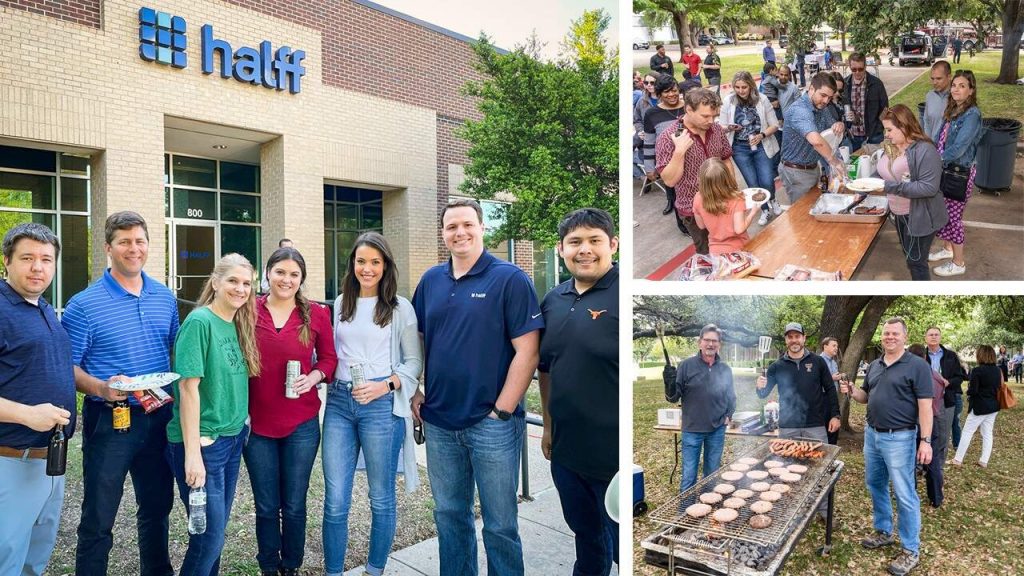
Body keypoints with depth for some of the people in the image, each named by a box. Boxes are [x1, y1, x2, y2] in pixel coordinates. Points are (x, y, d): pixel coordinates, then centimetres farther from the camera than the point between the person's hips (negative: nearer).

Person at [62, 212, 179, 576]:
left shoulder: (165, 298, 5)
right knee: (98, 520, 8)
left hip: (159, 418, 5)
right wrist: (101, 388, -26)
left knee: (157, 508, 20)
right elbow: (68, 367, -8)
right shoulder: (84, 304, -9)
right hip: (108, 420, -4)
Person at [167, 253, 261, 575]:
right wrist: (192, 453, -20)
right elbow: (188, 388, -18)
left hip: (234, 438, 7)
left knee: (217, 528, 18)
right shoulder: (199, 321, -15)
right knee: (210, 535, 1)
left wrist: (241, 423, 7)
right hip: (202, 443, -7)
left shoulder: (238, 325, 7)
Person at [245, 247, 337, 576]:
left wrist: (315, 376, -14)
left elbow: (329, 358, 6)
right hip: (256, 423, 1)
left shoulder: (316, 314, -4)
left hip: (301, 424, 0)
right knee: (266, 507, 14)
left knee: (294, 506, 12)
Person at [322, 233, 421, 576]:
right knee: (335, 502, 6)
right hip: (339, 403, 3)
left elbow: (414, 361, -1)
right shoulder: (341, 304, 12)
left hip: (382, 406, -3)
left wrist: (386, 385, -14)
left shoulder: (400, 307, -1)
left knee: (381, 498, 10)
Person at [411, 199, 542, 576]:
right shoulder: (431, 280, 7)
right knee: (449, 515, 20)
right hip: (438, 423, 5)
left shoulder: (510, 279, -9)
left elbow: (527, 351, -13)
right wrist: (415, 393, 5)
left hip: (491, 424, -5)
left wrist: (502, 411, -14)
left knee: (500, 524, 9)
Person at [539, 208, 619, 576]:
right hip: (566, 450, 6)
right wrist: (548, 426, 16)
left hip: (615, 454, -6)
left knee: (621, 545, 12)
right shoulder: (553, 301, 5)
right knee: (585, 533, 26)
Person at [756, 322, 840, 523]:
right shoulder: (777, 366, 2)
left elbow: (830, 389, 7)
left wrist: (835, 415, 0)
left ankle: (824, 510, 18)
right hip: (788, 427, 1)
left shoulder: (817, 362, 2)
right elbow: (764, 394, 3)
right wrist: (760, 387, -20)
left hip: (816, 426, 0)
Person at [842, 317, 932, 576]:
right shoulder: (874, 366, 10)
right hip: (871, 434, 7)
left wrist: (926, 441, -19)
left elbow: (925, 406, -14)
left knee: (904, 495, 0)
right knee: (875, 485, 17)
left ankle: (911, 550, 12)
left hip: (899, 439, -7)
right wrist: (852, 391, -5)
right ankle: (883, 532, 34)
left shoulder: (917, 366, -10)